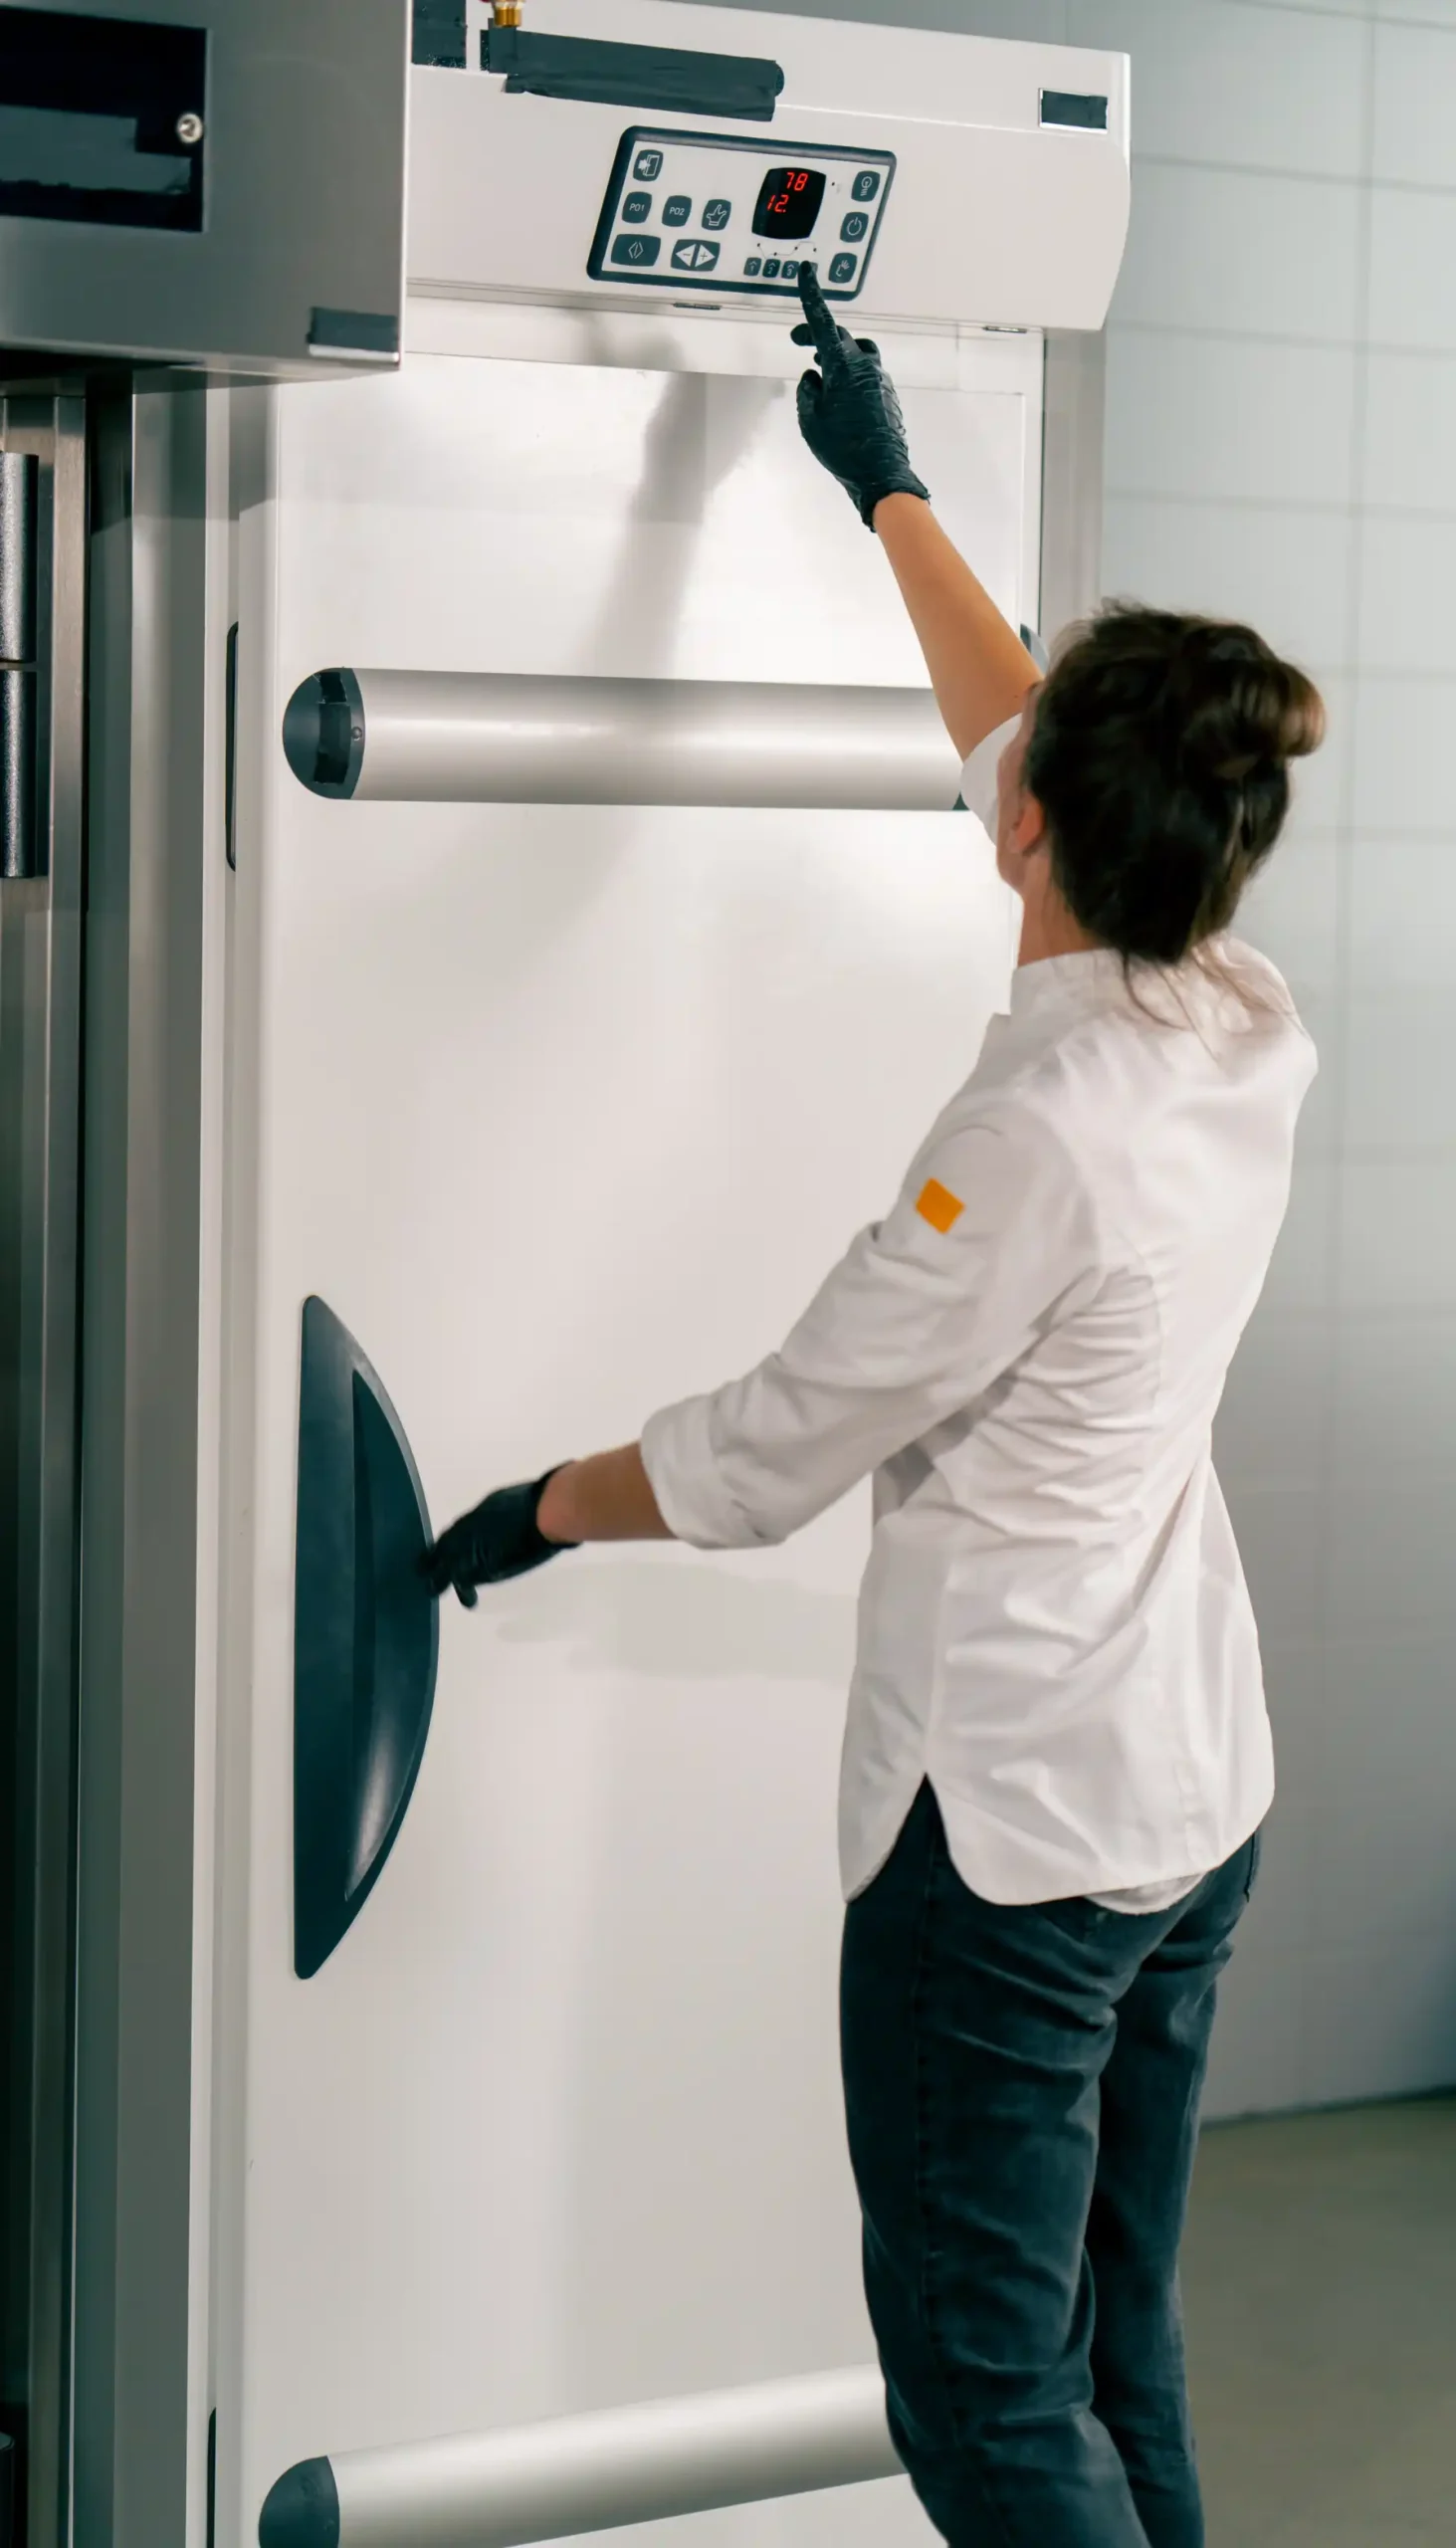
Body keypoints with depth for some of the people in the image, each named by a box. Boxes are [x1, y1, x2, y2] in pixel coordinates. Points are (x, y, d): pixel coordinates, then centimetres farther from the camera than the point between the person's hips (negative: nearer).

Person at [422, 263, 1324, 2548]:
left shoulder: (1042, 1131, -25)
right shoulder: (1251, 1033, -2)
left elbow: (769, 1455, -14)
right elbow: (1021, 738, 16)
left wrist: (536, 1512, 5)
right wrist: (891, 492, 27)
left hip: (1015, 1822, -9)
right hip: (1199, 1785, 9)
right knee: (1118, 2362, 18)